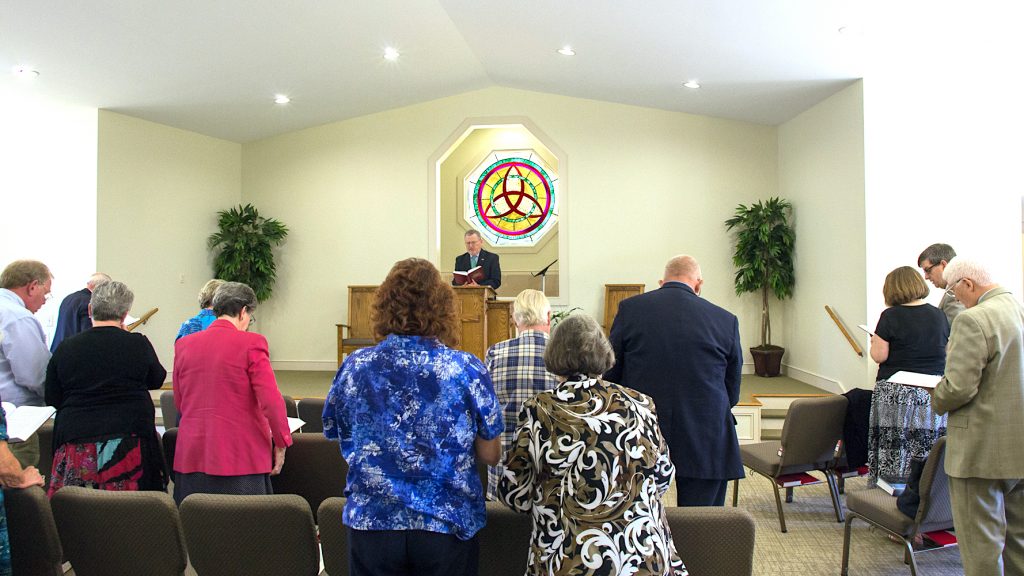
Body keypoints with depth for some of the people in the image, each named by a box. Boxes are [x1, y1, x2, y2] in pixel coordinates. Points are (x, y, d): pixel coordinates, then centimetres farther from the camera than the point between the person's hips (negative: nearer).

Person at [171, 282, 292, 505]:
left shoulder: (183, 345, 6)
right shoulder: (251, 343, -10)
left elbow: (179, 404, 14)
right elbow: (271, 401, -14)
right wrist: (281, 443, -2)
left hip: (192, 455, 5)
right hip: (240, 457, -5)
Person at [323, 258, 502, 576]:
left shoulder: (355, 367, -6)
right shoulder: (467, 369, -11)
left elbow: (340, 439, 6)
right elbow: (490, 454, -5)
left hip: (372, 522, 2)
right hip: (448, 525, -1)